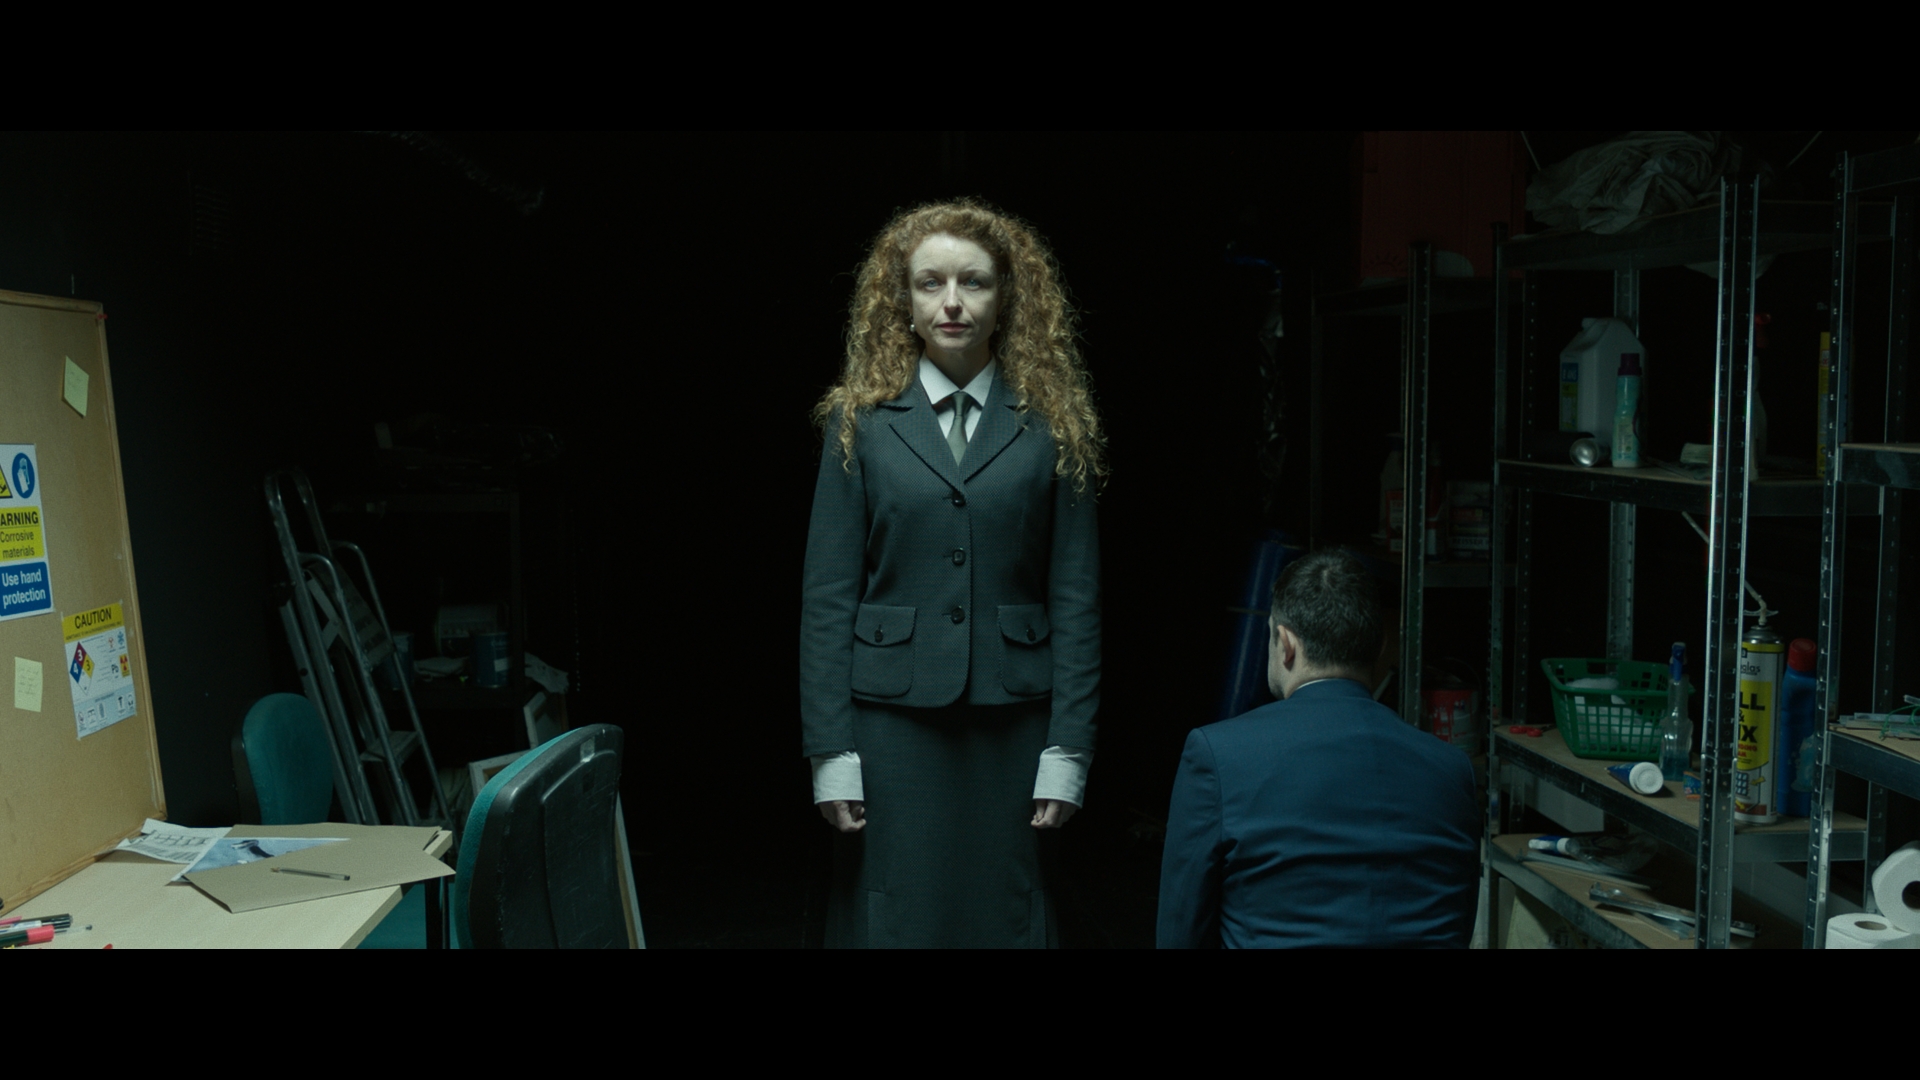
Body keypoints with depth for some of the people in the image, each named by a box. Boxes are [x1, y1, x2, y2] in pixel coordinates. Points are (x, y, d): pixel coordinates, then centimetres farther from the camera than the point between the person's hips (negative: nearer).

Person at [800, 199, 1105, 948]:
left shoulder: (1052, 429, 4)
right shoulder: (860, 424, 4)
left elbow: (1076, 599, 1)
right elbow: (827, 597, 1)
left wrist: (1068, 752, -4)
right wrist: (830, 753, -5)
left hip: (1013, 723, 0)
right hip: (892, 718, 0)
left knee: (1007, 917, 10)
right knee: (890, 920, 7)